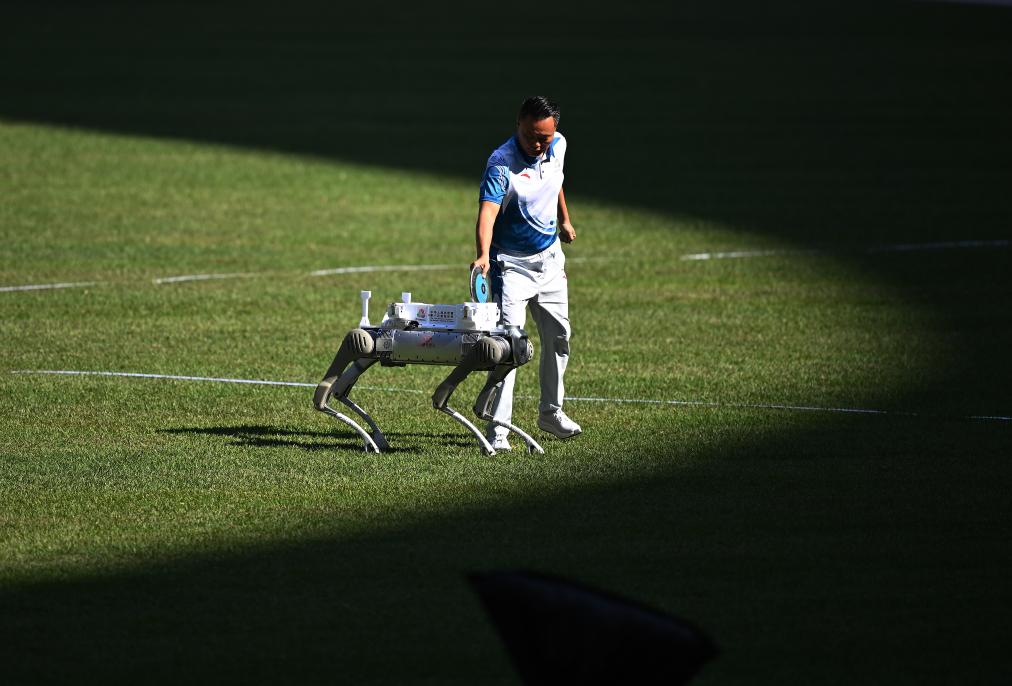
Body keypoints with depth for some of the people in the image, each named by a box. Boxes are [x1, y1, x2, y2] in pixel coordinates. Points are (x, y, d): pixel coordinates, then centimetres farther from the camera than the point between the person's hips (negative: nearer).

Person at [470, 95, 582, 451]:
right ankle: (498, 428, -13)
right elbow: (487, 211, -40)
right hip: (511, 263, -7)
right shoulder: (501, 162, -27)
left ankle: (551, 412, 35)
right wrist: (483, 255, -55)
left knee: (558, 338, 16)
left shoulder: (557, 146, -5)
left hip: (550, 260, 7)